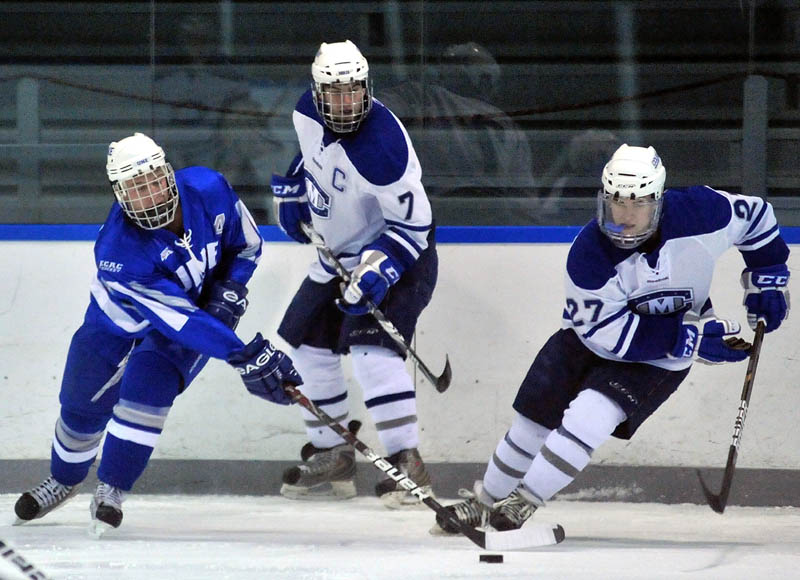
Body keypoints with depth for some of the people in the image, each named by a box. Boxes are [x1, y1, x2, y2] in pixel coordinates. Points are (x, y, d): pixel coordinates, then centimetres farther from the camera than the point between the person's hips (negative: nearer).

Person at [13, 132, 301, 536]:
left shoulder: (207, 189, -29)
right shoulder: (118, 252, -39)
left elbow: (246, 244, -7)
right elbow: (178, 321, -41)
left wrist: (228, 291, -21)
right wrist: (242, 357, -46)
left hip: (201, 304, 1)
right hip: (120, 319, -1)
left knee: (146, 389, -20)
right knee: (83, 403, 6)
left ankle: (111, 490, -2)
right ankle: (64, 481, 38)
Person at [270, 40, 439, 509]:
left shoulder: (380, 146, -32)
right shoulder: (308, 114, -8)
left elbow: (413, 221, -26)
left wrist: (378, 270, -34)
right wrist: (292, 191, 10)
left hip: (398, 258, -9)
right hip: (338, 255, 9)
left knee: (370, 346, -25)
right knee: (309, 344, 10)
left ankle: (408, 463, -25)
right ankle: (332, 457, 22)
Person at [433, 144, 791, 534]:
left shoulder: (700, 215, -25)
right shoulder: (589, 253, -28)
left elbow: (754, 215, -4)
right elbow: (606, 333, -28)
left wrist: (767, 279, -4)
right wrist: (689, 337, -30)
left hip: (661, 360, -1)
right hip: (589, 338, 1)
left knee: (590, 414, -22)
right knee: (534, 420, 4)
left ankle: (522, 504, -13)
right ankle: (486, 501, 29)